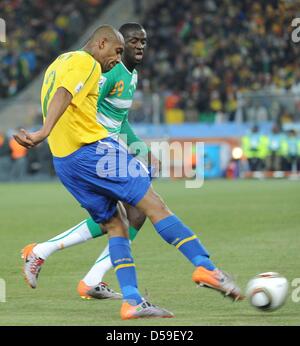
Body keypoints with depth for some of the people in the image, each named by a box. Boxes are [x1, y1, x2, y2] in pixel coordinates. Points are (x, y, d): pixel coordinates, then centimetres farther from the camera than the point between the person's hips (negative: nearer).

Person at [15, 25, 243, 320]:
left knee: (115, 226, 9)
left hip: (63, 161, 9)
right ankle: (204, 266, -17)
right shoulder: (86, 62, -6)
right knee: (153, 205, -8)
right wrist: (44, 133, -35)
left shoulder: (59, 63, 24)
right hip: (92, 148, -9)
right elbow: (63, 96, -22)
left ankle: (132, 301, -2)